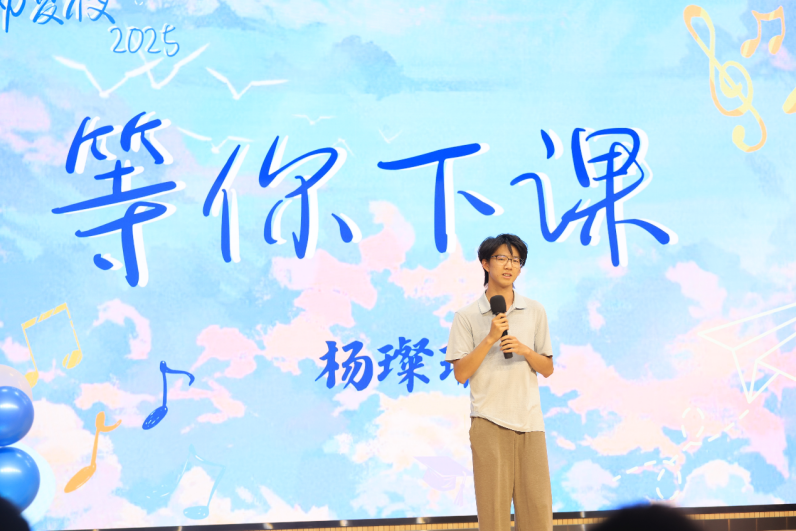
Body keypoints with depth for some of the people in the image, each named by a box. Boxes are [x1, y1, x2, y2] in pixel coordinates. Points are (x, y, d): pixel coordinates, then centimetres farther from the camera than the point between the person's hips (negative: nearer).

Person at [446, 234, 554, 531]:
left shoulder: (535, 312, 10)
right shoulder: (467, 317, 2)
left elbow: (548, 369, 11)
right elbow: (460, 374, -4)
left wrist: (524, 350, -8)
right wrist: (490, 339, -13)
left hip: (530, 420, 3)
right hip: (488, 421, -3)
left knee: (537, 505, 2)